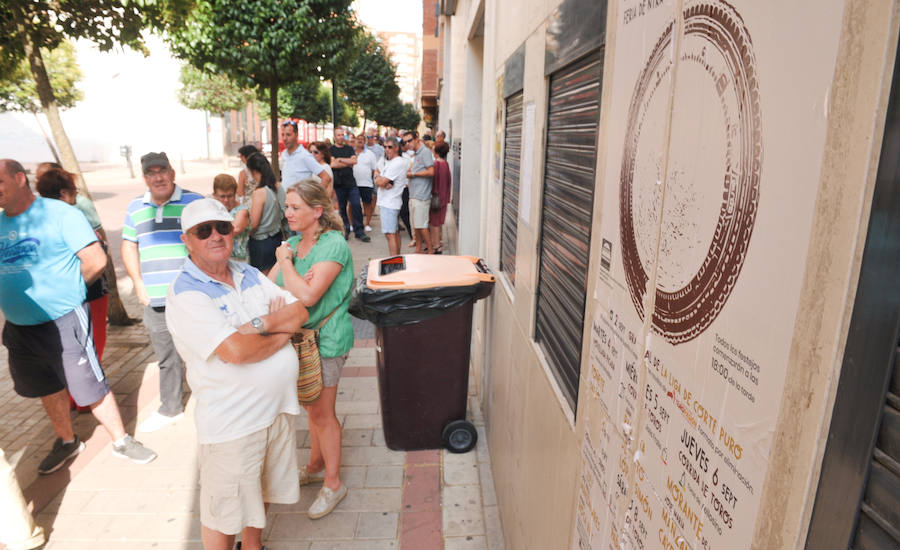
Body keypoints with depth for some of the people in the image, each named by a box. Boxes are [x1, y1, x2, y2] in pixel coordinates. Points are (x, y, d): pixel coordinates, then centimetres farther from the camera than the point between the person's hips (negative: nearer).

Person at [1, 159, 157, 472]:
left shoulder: (59, 213, -11)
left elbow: (96, 261, -13)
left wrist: (65, 289, 0)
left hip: (63, 324, -6)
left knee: (91, 387, 0)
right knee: (48, 389, 20)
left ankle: (121, 442, 17)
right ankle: (66, 442, 39)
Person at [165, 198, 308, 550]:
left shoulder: (249, 274, 6)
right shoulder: (185, 294, -17)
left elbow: (300, 313, 0)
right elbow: (236, 350, -28)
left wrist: (262, 324, -18)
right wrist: (282, 331, -11)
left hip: (278, 406, 7)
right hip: (231, 421, -7)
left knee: (259, 491, 26)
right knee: (225, 511, 12)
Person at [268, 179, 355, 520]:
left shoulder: (334, 246, -20)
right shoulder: (293, 243, 5)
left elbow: (308, 295, -29)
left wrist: (285, 261, -17)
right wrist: (288, 272, -19)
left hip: (325, 338, -7)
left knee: (321, 412, 4)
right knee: (312, 407, 21)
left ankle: (333, 483, 23)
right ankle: (316, 466, 42)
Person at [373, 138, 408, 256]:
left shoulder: (398, 163, -15)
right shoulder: (389, 162, 17)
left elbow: (380, 182, -19)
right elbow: (378, 181, 11)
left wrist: (378, 178, 3)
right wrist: (382, 181, -11)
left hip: (389, 204, -10)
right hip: (385, 202, 10)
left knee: (390, 234, -12)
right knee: (395, 233, 14)